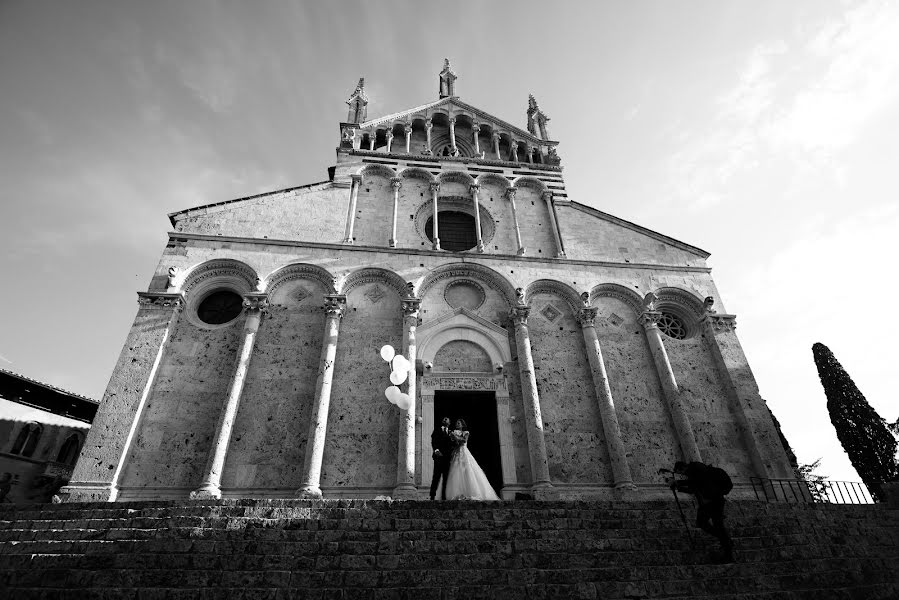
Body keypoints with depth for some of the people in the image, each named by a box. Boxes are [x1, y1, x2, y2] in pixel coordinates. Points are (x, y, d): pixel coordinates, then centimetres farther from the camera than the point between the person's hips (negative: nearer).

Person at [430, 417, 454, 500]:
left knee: (446, 476, -1)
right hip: (439, 455, -2)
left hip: (448, 456, 3)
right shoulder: (437, 431, 13)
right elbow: (433, 442, 2)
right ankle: (432, 495, -3)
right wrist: (436, 450, -14)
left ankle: (444, 496, 2)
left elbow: (453, 444, 12)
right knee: (436, 475, -7)